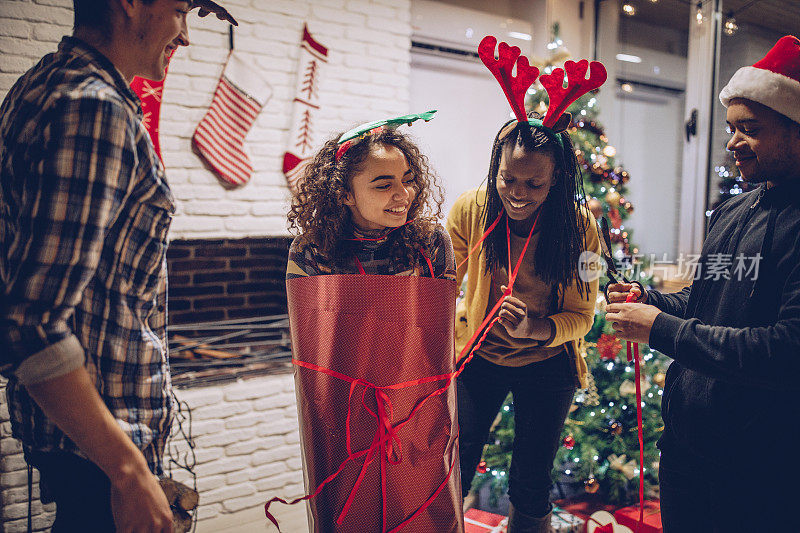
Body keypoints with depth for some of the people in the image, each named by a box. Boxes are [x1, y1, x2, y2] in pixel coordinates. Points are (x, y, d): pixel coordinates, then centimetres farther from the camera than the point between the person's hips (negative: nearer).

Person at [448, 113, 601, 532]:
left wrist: (536, 329, -31)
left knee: (531, 492, 10)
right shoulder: (471, 209, -15)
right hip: (477, 357, 1)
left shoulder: (579, 227, -17)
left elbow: (582, 315, -10)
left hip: (545, 367, 0)